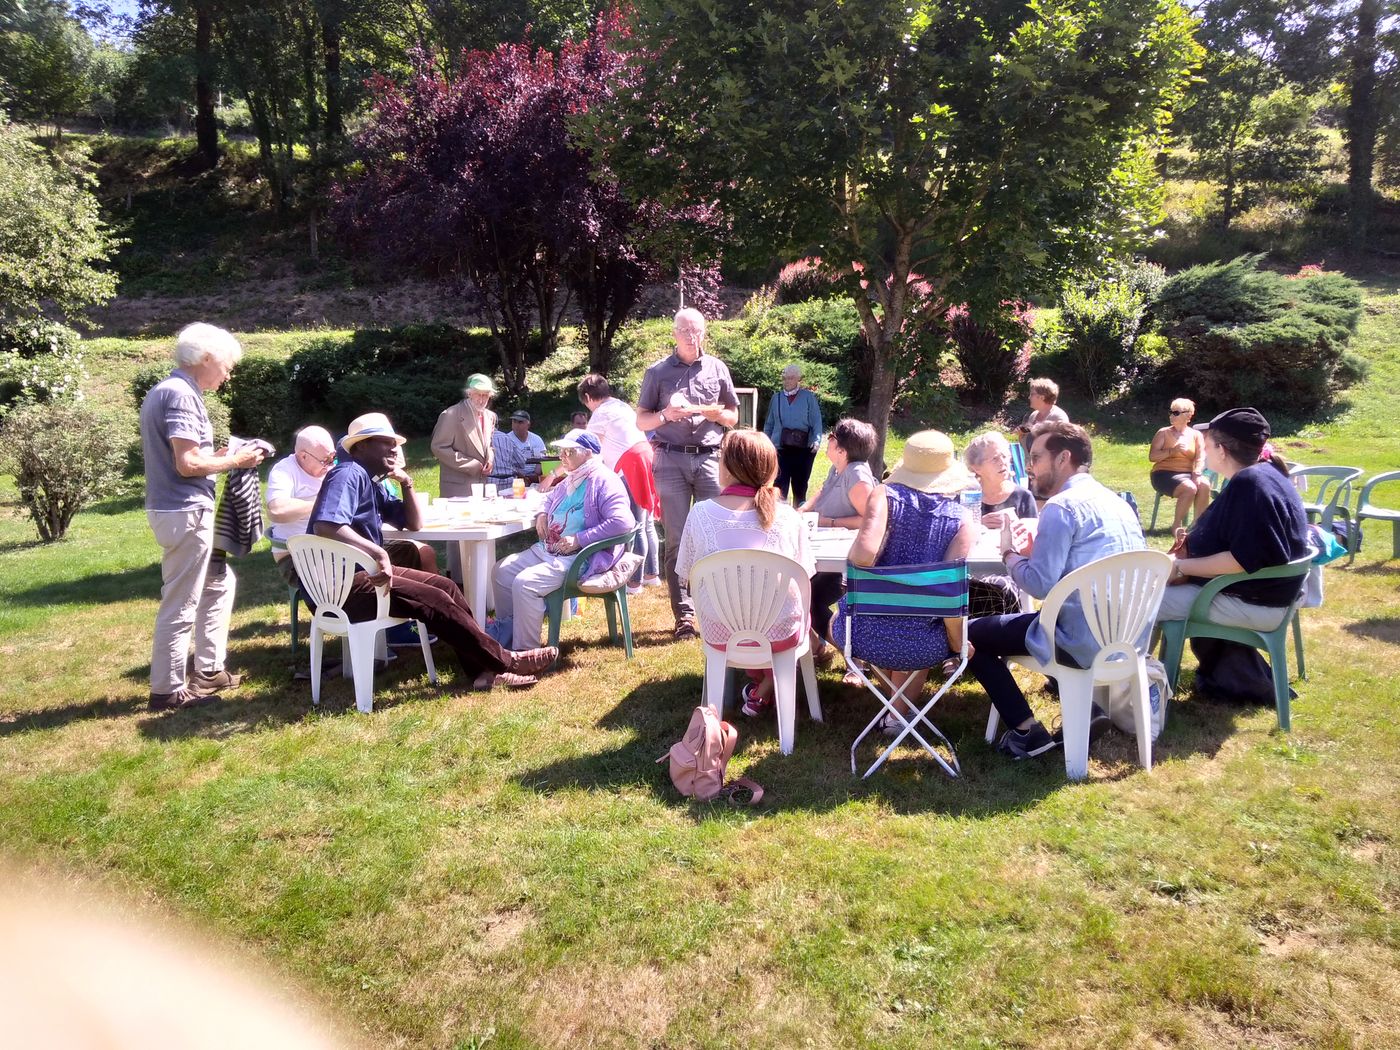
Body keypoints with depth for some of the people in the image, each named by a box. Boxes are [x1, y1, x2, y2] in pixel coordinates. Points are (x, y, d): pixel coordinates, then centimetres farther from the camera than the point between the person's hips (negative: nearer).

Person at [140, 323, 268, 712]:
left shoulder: (162, 391, 15)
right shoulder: (181, 394, -16)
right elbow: (187, 463, -23)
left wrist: (216, 455, 15)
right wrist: (234, 461, -8)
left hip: (176, 509, 11)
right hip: (185, 512, -11)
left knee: (219, 583, 21)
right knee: (180, 605, -2)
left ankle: (209, 671, 27)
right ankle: (168, 690, 8)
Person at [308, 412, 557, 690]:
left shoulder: (370, 482, 16)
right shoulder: (348, 474, -15)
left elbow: (414, 524, 20)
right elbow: (325, 526, -33)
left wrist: (407, 485, 5)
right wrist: (378, 552, -33)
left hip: (364, 571, 11)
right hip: (343, 585, -11)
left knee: (444, 586, 3)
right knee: (434, 600, -17)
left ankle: (483, 669, -3)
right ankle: (506, 661, -8)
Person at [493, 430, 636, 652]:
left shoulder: (603, 481, -14)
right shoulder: (571, 480, 17)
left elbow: (623, 522, -27)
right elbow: (551, 497, 40)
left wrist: (579, 539, -26)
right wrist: (543, 514, 14)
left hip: (580, 557, -10)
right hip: (546, 550, 10)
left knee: (524, 583, -26)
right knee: (503, 571, 2)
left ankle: (525, 651, -14)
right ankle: (506, 636, 12)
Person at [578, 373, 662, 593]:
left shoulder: (601, 413, -3)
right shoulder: (623, 406, 22)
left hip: (631, 467, -9)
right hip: (646, 457, 9)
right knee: (647, 524, 15)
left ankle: (635, 581, -2)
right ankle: (652, 574, 23)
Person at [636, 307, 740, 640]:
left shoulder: (717, 369, 11)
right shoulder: (658, 372, 7)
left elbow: (733, 416, 16)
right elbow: (641, 420, 8)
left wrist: (713, 413, -6)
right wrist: (665, 415, -12)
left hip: (709, 459, 1)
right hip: (671, 460, -1)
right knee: (676, 540, 0)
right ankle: (684, 615, 4)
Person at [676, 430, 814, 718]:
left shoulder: (700, 513, -13)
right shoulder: (787, 517, -12)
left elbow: (687, 577, -2)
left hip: (720, 635, 1)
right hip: (779, 635, -1)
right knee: (802, 605, 34)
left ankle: (758, 682, 40)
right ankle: (763, 694, 26)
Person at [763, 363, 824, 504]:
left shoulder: (808, 397, 2)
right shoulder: (776, 398, 11)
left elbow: (816, 421, -3)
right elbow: (769, 424, 15)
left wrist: (817, 440, -17)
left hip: (804, 448, -1)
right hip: (780, 448, 1)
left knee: (800, 486, 8)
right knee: (780, 486, -7)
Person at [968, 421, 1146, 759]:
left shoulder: (1062, 506, -15)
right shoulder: (1116, 502, 13)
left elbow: (1040, 584, -19)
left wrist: (1009, 554, -1)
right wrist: (1035, 551, 13)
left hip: (1085, 641, -9)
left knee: (971, 634, 4)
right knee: (1016, 620, 34)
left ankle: (1027, 732, 3)